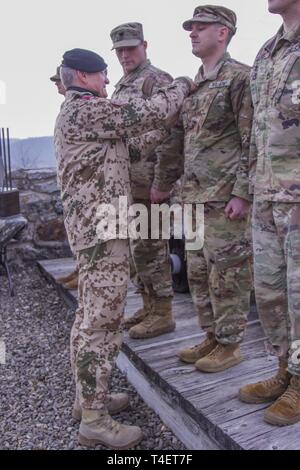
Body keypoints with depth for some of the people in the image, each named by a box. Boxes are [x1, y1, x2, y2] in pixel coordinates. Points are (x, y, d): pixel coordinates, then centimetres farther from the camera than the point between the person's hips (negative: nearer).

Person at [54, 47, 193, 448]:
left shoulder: (73, 112, 22)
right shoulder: (86, 109, -11)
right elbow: (146, 115, -10)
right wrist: (182, 85, 5)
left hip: (92, 228, 11)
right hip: (102, 230, -11)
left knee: (92, 316, 15)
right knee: (101, 321, -6)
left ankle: (90, 395, 28)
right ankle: (93, 419, 5)